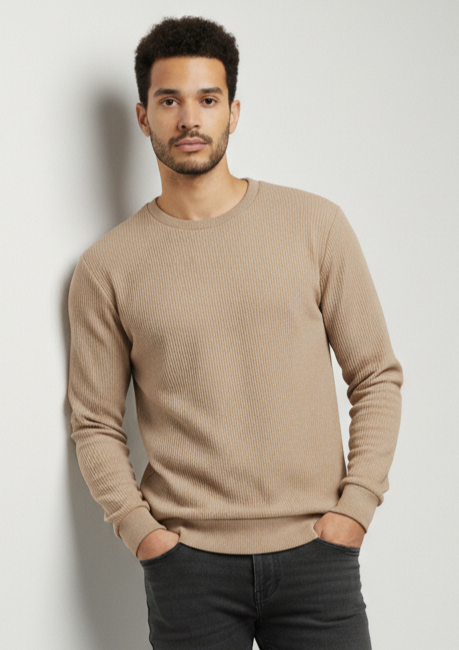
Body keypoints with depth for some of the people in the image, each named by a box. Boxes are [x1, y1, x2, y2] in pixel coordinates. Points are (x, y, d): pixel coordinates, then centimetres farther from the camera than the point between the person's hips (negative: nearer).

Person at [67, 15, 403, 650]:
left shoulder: (315, 223, 1)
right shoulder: (106, 268, 1)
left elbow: (377, 376, 3)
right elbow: (96, 424, 5)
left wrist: (356, 504, -5)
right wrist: (138, 527, -7)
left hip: (315, 550, 1)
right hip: (187, 560, 0)